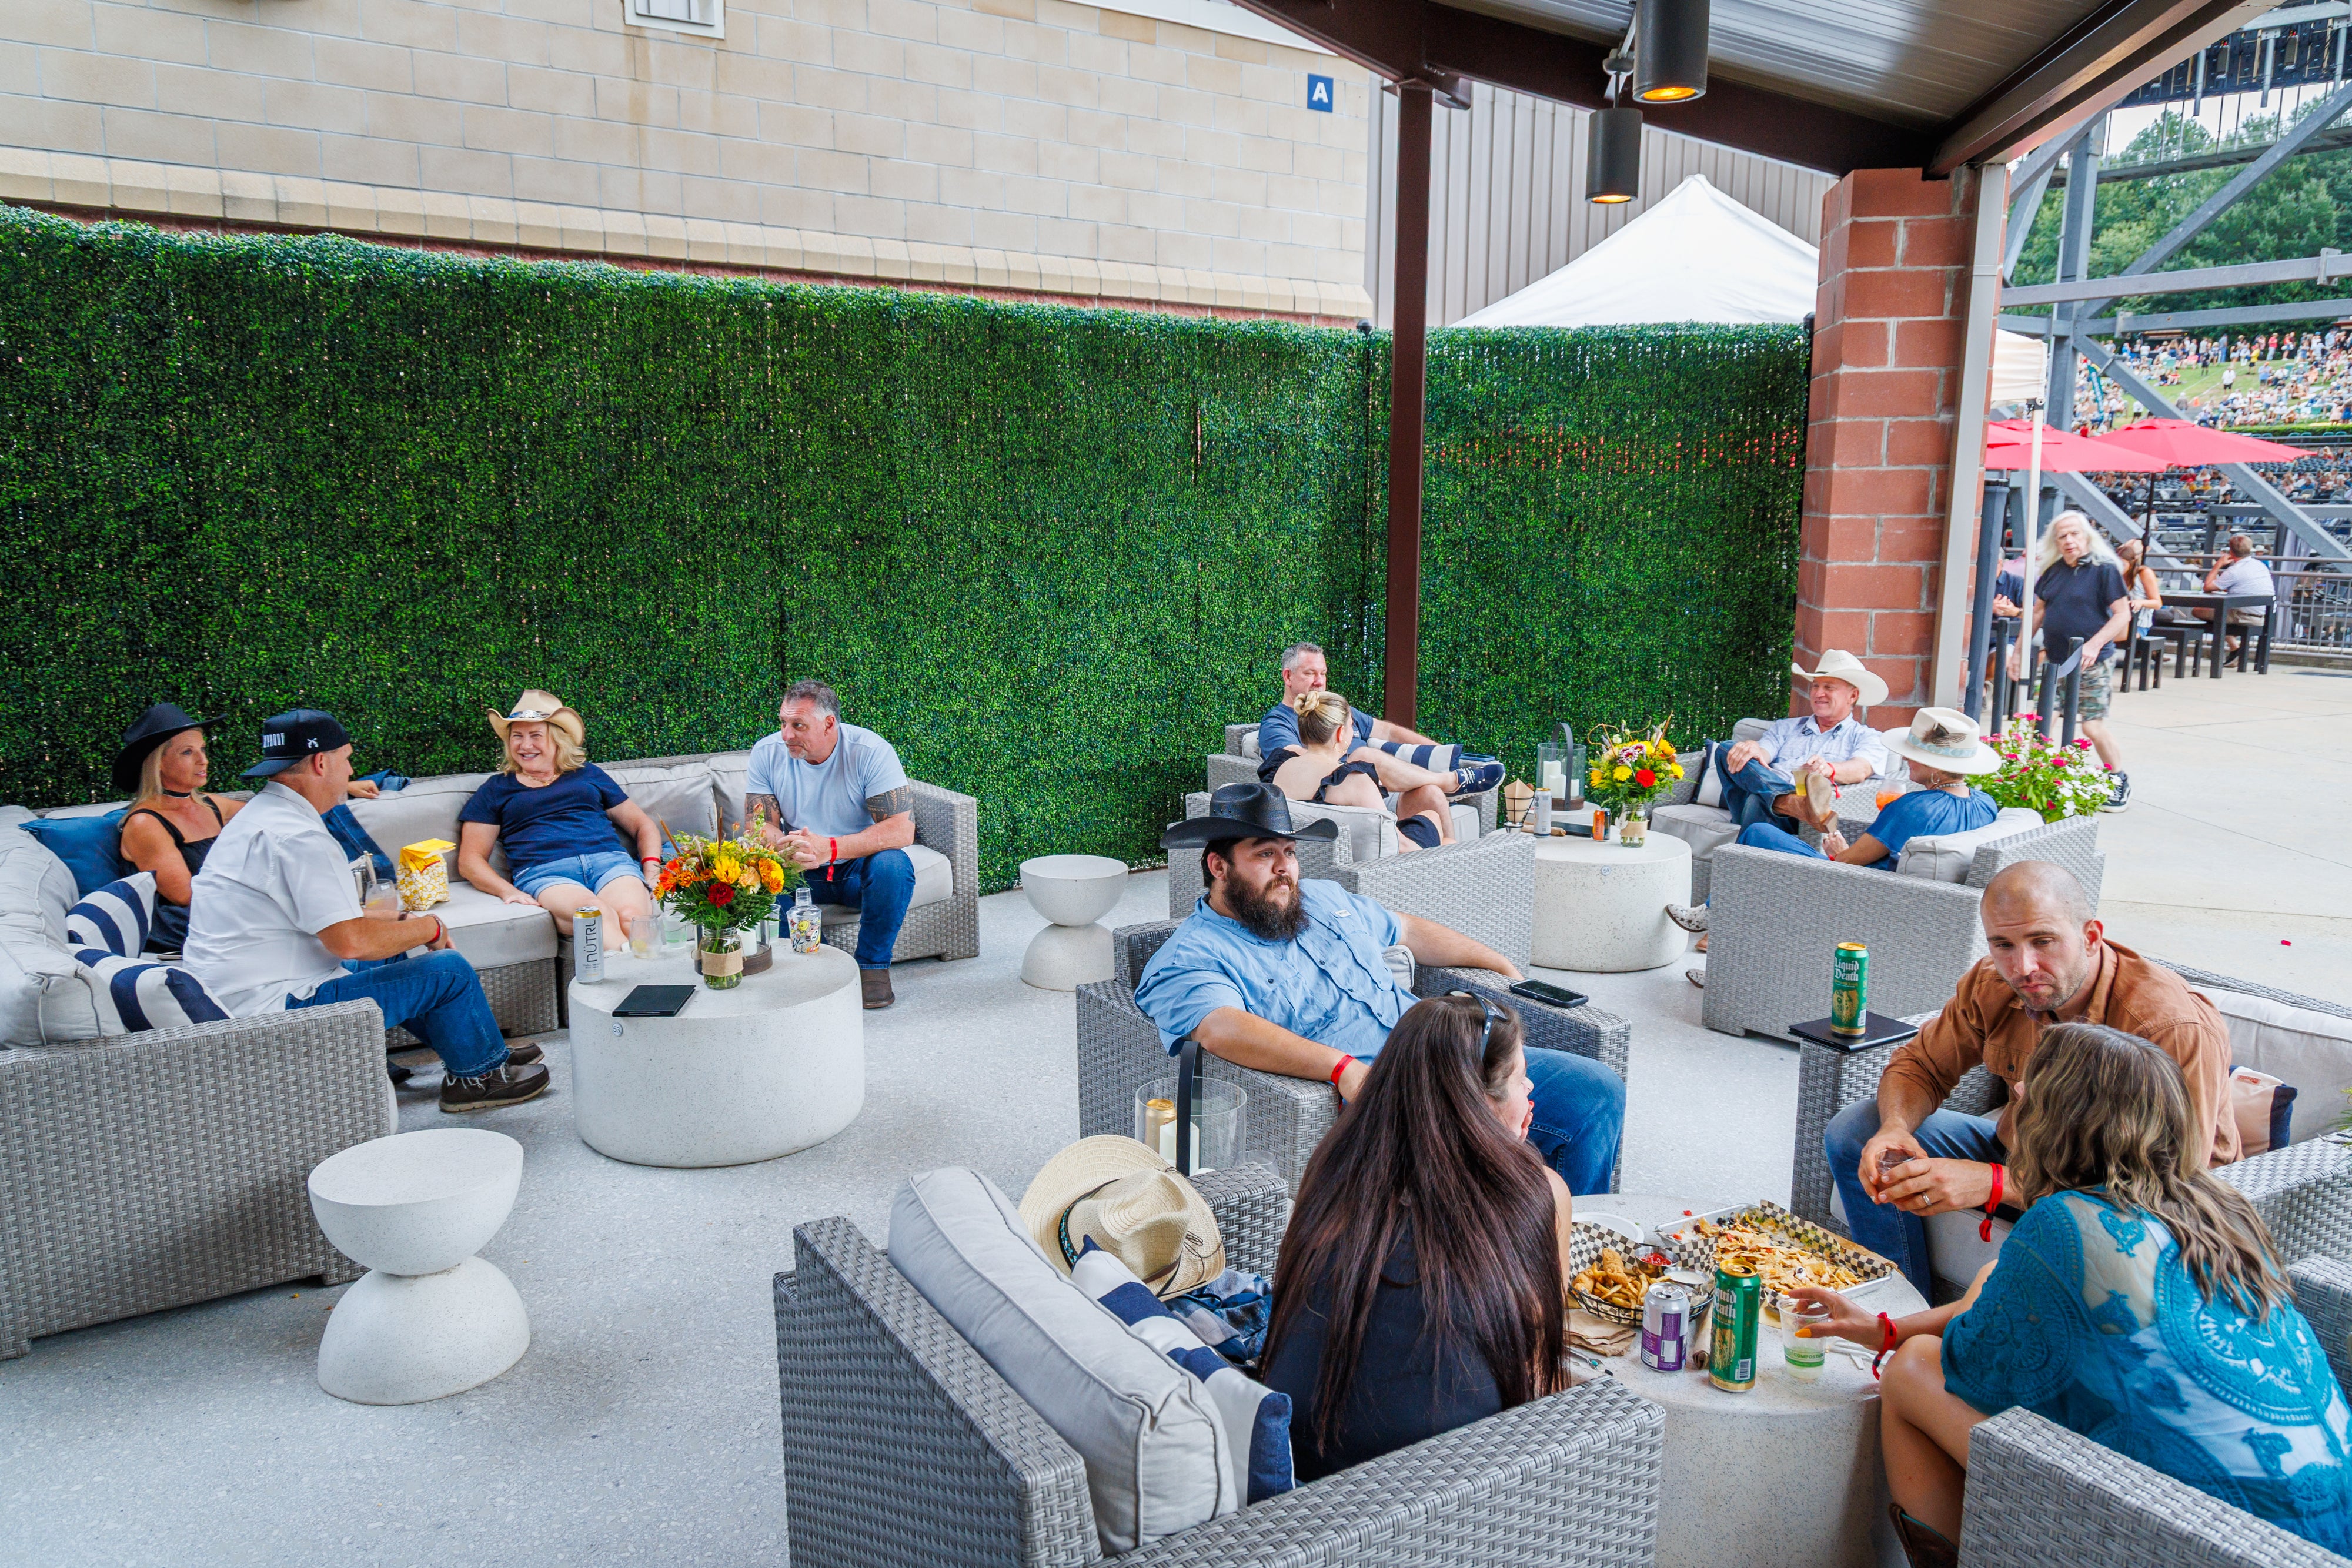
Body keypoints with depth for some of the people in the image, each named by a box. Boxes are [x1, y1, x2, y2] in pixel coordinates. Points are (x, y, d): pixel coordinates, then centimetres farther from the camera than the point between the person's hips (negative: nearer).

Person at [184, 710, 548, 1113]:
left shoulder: (259, 817, 14)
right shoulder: (295, 837, -22)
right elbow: (352, 942, -25)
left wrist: (403, 920, 12)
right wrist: (430, 927, -8)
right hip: (272, 1011, -11)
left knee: (389, 957, 26)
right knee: (449, 970, -7)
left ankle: (480, 1049, 32)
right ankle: (481, 1075, 14)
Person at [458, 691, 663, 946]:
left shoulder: (588, 774, 27)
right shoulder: (496, 789, 24)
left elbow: (643, 826, 28)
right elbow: (469, 860, 16)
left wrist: (651, 871, 7)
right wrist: (509, 892, -5)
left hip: (610, 863, 2)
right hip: (543, 874, -2)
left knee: (632, 919, -36)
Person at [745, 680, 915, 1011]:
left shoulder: (872, 752, -19)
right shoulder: (768, 753, -8)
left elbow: (903, 830, -26)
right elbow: (758, 825, -8)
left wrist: (830, 848, -37)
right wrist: (785, 846, -34)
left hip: (857, 869, -2)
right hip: (799, 872, 3)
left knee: (892, 865, -35)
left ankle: (873, 965, -12)